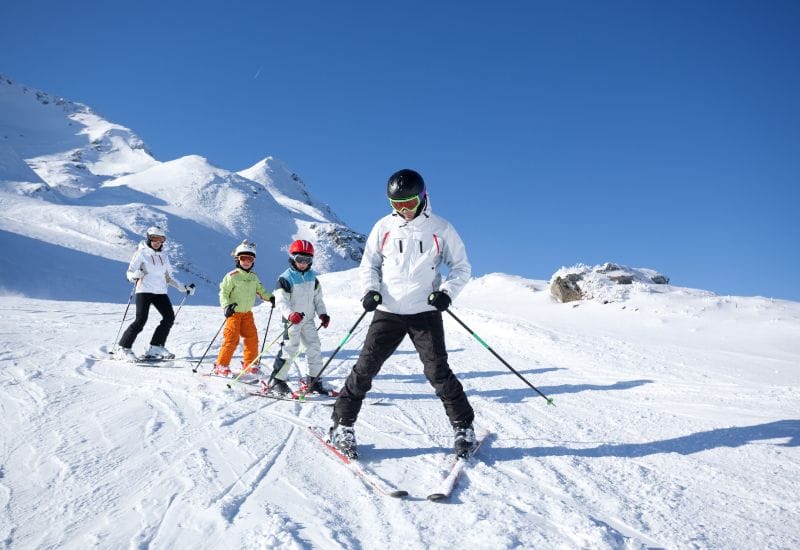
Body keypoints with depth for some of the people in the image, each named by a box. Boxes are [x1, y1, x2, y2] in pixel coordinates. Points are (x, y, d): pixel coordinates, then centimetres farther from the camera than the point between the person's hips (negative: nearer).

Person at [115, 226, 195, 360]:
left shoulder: (164, 256, 15)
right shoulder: (141, 253, -1)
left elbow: (169, 277, 21)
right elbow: (130, 273, -5)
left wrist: (183, 287, 14)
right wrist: (136, 275, -28)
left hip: (161, 291, 5)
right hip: (144, 290, -5)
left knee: (169, 317, -6)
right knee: (141, 320, -14)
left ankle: (156, 348, 3)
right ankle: (123, 349, -1)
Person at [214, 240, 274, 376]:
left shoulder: (254, 277, 8)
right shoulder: (232, 276, -10)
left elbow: (261, 290, 18)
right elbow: (223, 292, -10)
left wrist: (270, 297, 2)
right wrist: (226, 306, -23)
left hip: (247, 313, 6)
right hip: (234, 313, -6)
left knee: (252, 337, 3)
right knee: (231, 339, -8)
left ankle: (250, 365, 16)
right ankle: (221, 365, 5)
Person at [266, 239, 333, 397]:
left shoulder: (312, 277, 8)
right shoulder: (286, 278, -12)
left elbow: (318, 298, 14)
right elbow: (281, 301, -19)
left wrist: (322, 314, 3)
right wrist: (290, 314, -35)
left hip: (308, 319, 7)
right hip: (292, 320, -7)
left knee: (315, 347, 6)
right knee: (290, 349, -11)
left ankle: (312, 380, 19)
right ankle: (277, 381, -1)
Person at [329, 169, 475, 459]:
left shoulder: (441, 228, 0)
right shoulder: (384, 227, 3)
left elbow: (461, 267, 7)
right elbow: (369, 264, 12)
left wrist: (447, 292, -10)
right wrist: (370, 290, -6)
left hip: (425, 313, -1)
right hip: (388, 312, 2)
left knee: (438, 372, -1)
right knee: (365, 367, 0)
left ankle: (463, 427, 16)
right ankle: (342, 426, 14)